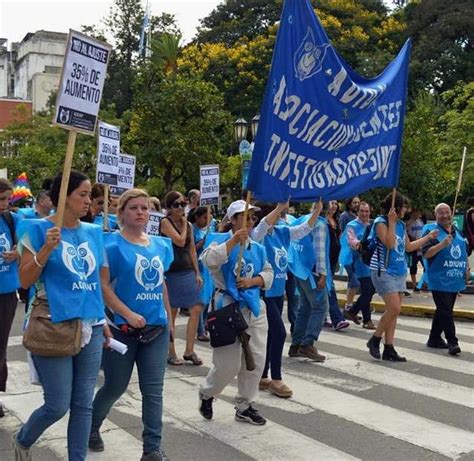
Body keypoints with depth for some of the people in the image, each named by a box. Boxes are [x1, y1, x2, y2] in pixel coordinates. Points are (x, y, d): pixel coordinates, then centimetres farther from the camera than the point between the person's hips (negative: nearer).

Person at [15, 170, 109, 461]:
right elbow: (25, 281, -7)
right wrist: (47, 248, -20)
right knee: (58, 405, 2)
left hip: (91, 327, 5)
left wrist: (104, 320, 15)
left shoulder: (94, 232, 8)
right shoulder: (40, 229, -6)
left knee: (83, 403, 9)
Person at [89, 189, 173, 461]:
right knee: (115, 386, 11)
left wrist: (169, 317, 15)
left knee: (153, 390, 3)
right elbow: (103, 286, -14)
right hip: (122, 328, -4)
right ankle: (91, 427, 38)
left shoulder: (161, 245, 8)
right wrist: (128, 314, -20)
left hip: (157, 328, 4)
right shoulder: (112, 244, -9)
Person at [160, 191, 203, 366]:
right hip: (172, 272, -6)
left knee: (196, 310, 3)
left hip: (188, 271, 6)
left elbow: (192, 250, 13)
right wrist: (184, 224, -4)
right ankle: (171, 353, 14)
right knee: (171, 313, 3)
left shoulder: (188, 224, 13)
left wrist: (197, 273, 8)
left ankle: (189, 351, 13)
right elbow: (180, 241, -18)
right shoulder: (165, 222, -7)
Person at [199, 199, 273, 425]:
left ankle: (245, 406, 23)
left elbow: (268, 274, 10)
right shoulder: (221, 239, -6)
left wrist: (251, 281, -9)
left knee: (256, 360, 7)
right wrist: (234, 241, -30)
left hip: (254, 307, 6)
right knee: (228, 363, -3)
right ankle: (207, 393, 26)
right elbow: (209, 260, -25)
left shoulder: (257, 248, 11)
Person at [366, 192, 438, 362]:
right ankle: (375, 340, 3)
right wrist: (391, 222, -21)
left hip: (399, 272, 8)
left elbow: (409, 247, 22)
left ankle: (389, 349, 11)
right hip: (383, 271, -8)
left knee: (393, 311, 7)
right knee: (394, 308, -15)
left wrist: (428, 237, 24)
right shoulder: (381, 222, -10)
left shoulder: (401, 224, 12)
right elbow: (389, 243, -23)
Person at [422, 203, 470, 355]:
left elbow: (464, 252, 25)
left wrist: (467, 268, 12)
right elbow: (426, 254, -17)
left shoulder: (458, 232, 15)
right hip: (440, 281, -7)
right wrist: (442, 244, -29)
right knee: (446, 311, -10)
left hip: (454, 280, 7)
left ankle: (434, 338, 25)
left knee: (443, 311, 14)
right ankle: (452, 342, -9)